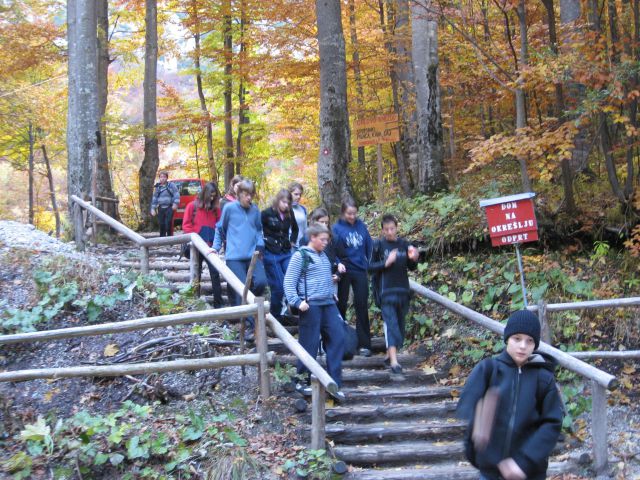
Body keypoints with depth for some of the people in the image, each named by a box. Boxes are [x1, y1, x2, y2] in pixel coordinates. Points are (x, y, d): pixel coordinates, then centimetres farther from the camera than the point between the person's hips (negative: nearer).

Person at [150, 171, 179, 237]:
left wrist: (175, 203, -17)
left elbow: (176, 194, -4)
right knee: (161, 225, 5)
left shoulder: (171, 185, 2)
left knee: (168, 225, -11)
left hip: (169, 208, -4)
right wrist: (153, 208, 10)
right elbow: (154, 198, 16)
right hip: (160, 209, 4)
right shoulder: (157, 187, 14)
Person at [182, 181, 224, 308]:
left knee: (215, 273, -7)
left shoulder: (216, 208, 6)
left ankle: (218, 303, -5)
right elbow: (186, 225, -2)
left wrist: (215, 240, -6)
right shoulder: (192, 206, -1)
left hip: (210, 246, 1)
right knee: (196, 274, 9)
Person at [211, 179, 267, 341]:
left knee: (261, 282, -18)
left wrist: (260, 245, 6)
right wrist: (216, 247, 9)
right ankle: (249, 325, -1)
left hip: (252, 255, 3)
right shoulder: (229, 208, 0)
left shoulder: (255, 210, 9)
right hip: (234, 257, -3)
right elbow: (220, 229, 12)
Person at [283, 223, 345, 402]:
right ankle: (303, 382, 14)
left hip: (328, 304, 7)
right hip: (311, 306, -7)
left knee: (338, 338, 0)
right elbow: (289, 282, -9)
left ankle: (334, 383, 4)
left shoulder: (323, 256, 16)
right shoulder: (300, 256, -6)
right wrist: (296, 302, -17)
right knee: (310, 344, -1)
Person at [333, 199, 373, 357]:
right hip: (344, 272, -2)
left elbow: (369, 246, 9)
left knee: (362, 305, -2)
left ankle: (364, 344, 1)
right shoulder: (337, 228, -6)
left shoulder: (361, 225, 3)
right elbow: (332, 251, -7)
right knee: (341, 305, 9)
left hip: (360, 271, 2)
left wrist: (371, 265, 5)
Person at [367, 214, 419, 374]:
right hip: (386, 290, -4)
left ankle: (390, 353, 25)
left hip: (403, 289, 4)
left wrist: (413, 259, -6)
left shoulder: (404, 244, 8)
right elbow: (370, 267, -2)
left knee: (400, 323, 9)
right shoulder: (378, 245, -1)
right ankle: (394, 361, -19)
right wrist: (386, 263, -16)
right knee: (391, 323, -13)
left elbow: (411, 267, 15)